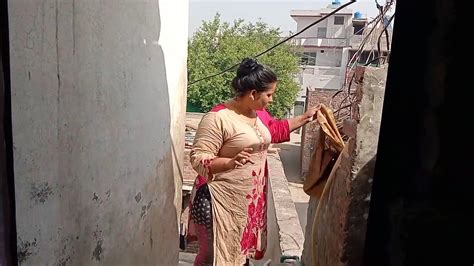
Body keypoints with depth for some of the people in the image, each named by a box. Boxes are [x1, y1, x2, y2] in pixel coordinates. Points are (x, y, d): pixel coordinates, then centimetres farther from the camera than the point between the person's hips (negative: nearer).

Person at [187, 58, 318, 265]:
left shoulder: (259, 113, 6)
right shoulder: (218, 118, -21)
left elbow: (276, 130, 26)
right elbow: (198, 159, -22)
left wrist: (305, 117, 24)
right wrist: (230, 162, -37)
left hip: (250, 200, 8)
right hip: (222, 202, -8)